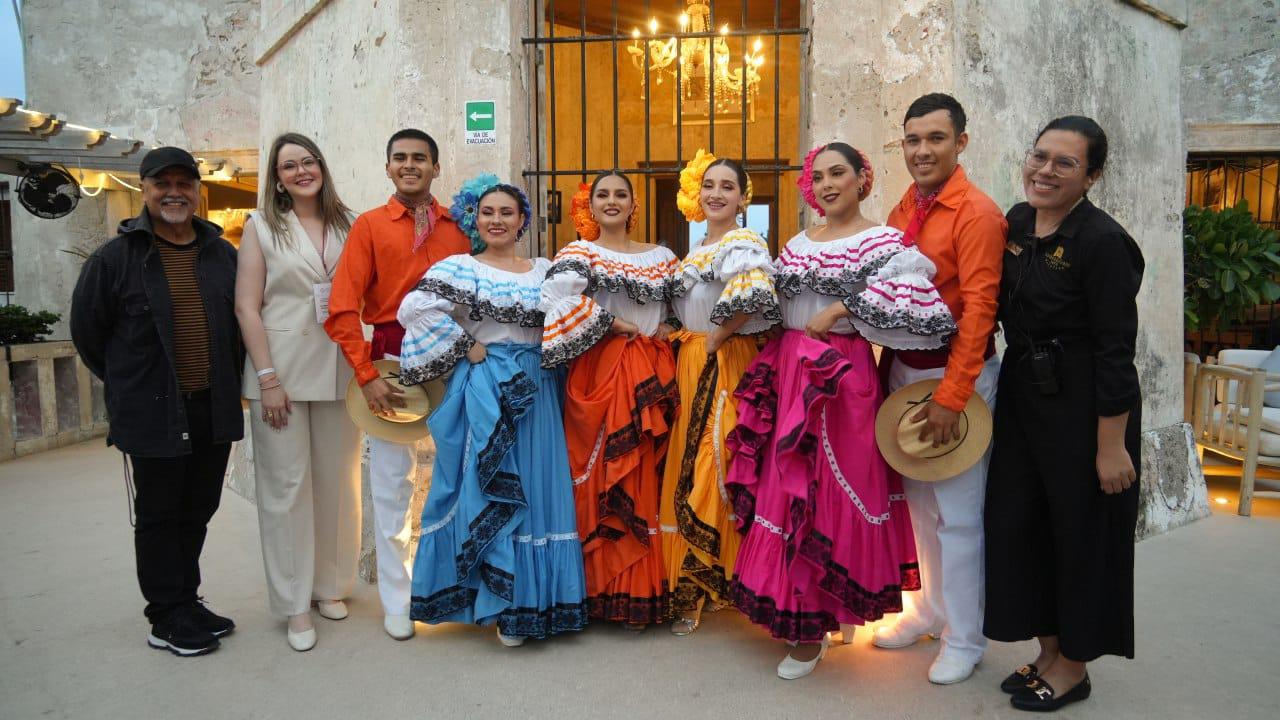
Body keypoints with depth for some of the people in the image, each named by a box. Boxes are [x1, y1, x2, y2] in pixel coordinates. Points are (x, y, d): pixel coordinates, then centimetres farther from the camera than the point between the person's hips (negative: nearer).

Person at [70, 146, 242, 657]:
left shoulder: (223, 254, 7)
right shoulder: (115, 258, -4)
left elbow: (241, 322, 16)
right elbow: (88, 332, 3)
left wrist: (226, 381, 12)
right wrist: (129, 384, 8)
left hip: (214, 411, 4)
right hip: (152, 416, -4)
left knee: (197, 512, 15)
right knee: (158, 517, 6)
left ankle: (187, 602, 30)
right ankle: (168, 618, 18)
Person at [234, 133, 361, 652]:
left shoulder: (347, 225, 9)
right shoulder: (262, 227, 3)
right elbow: (247, 307, -3)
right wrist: (268, 378, -11)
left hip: (338, 370, 3)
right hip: (281, 368, -2)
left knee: (338, 480, 9)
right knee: (286, 483, 2)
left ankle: (331, 584, 26)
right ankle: (295, 605, 13)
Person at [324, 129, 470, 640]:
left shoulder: (458, 226, 7)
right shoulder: (370, 226, 1)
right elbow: (343, 309, -5)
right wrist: (366, 376, -11)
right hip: (393, 363, -2)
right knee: (392, 483, 5)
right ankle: (397, 602, 20)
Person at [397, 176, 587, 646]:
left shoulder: (545, 271, 12)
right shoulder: (460, 268, -1)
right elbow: (415, 308, -15)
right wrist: (465, 348, -11)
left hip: (538, 393, 4)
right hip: (485, 391, -4)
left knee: (538, 488, 5)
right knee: (485, 489, -1)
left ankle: (530, 597, 17)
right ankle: (498, 601, 9)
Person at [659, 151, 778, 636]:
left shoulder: (744, 245, -10)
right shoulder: (696, 251, 17)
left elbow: (753, 301, -28)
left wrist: (716, 338, -17)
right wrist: (684, 342, 9)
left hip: (724, 365, -8)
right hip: (689, 365, 9)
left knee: (712, 467, -5)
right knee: (687, 465, 11)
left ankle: (700, 581, 6)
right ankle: (690, 582, 24)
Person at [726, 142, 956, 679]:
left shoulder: (881, 243, -5)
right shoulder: (797, 244, 16)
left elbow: (915, 295, -23)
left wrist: (841, 309, -20)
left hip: (839, 377, -6)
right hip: (786, 370, 7)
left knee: (826, 492, -2)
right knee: (782, 487, 9)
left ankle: (813, 626, 13)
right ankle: (792, 608, 27)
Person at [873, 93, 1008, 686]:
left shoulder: (977, 214, -14)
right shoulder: (903, 211, 9)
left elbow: (978, 308, -18)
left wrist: (951, 397, -20)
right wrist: (889, 366, 7)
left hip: (955, 374, -7)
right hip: (903, 369, 7)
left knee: (957, 512, 3)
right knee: (918, 500, 17)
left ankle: (964, 638, 20)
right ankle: (930, 609, 35)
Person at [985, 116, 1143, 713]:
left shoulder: (1101, 240, -17)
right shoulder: (1018, 220, 4)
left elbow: (1115, 350, -18)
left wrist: (1112, 445, -18)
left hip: (1084, 406, -7)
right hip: (1022, 394, 8)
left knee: (1082, 529, 7)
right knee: (1017, 521, 12)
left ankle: (1073, 667, 25)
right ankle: (1049, 650, 30)